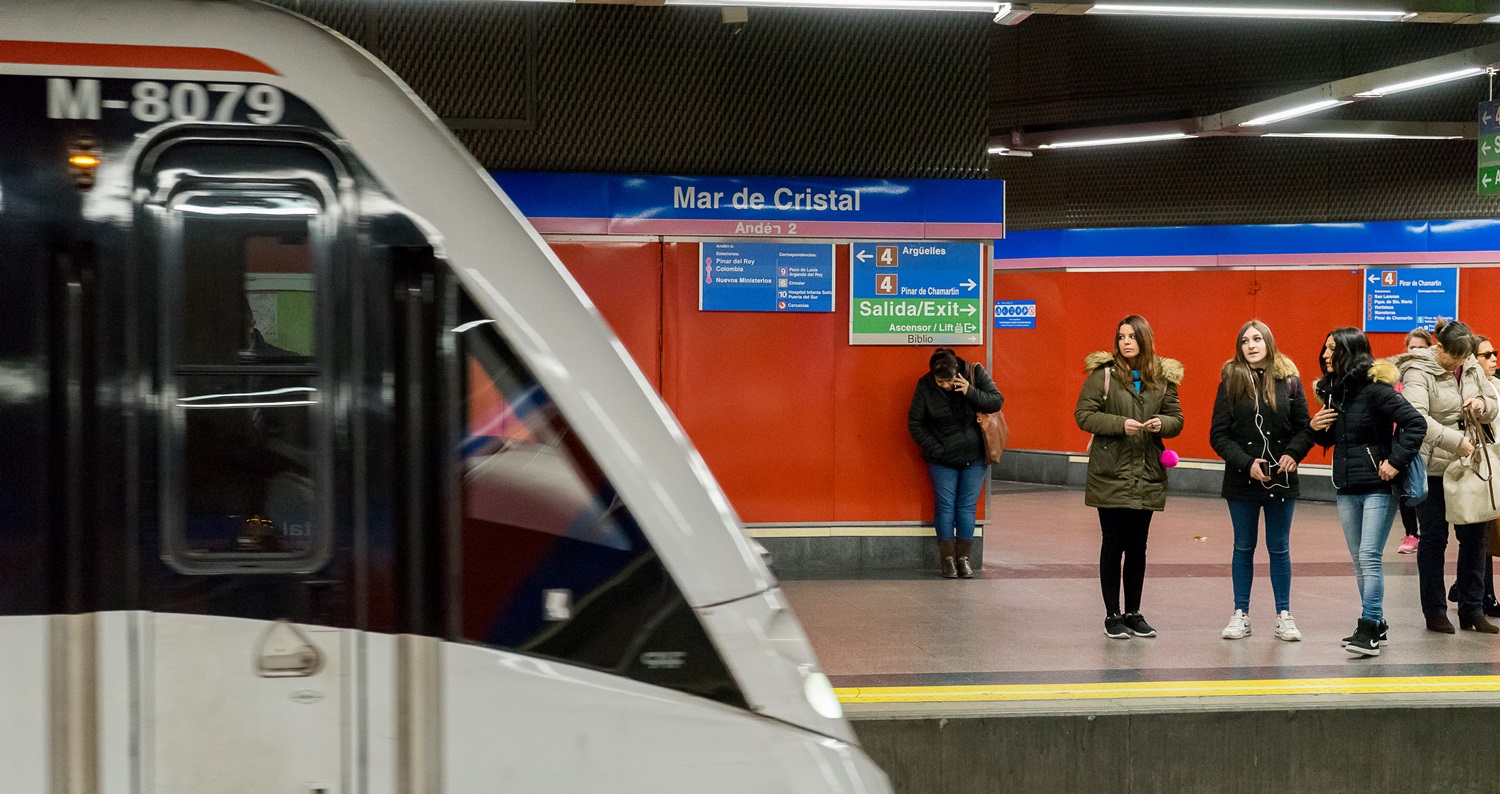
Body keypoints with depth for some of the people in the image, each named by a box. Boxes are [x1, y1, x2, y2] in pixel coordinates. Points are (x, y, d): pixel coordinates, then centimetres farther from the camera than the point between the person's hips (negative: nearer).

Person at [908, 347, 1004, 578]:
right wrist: (935, 450, -8)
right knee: (945, 506, -2)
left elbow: (997, 402, -7)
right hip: (942, 460, 0)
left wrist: (971, 392, -23)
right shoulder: (925, 386, -8)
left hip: (974, 457, 0)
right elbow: (914, 423, -2)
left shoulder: (975, 374, -8)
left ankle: (963, 556, 11)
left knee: (967, 506, 2)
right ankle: (947, 557, 7)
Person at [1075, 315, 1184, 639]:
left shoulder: (1163, 377, 7)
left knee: (1137, 546, 10)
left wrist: (1162, 423, -13)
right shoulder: (1102, 374, -3)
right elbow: (1083, 414, -6)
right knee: (1113, 545, 1)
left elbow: (1177, 418, 10)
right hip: (1111, 474, -3)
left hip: (1147, 475, 3)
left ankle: (1133, 613, 21)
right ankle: (1112, 615, 11)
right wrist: (1120, 424, -19)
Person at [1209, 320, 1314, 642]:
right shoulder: (1231, 383, -2)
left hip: (1281, 480, 0)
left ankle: (1284, 616, 17)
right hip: (1242, 481, 0)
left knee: (1279, 549, 8)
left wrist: (1293, 453, -17)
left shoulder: (1289, 381, -2)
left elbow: (1305, 428, 2)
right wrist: (1247, 463, -15)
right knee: (1244, 548, 10)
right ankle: (1240, 615, 18)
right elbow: (1218, 435, -4)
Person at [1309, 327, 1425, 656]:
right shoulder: (1333, 390, 9)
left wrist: (1396, 462, -21)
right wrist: (1315, 428, -1)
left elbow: (1416, 423, -19)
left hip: (1378, 486, -8)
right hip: (1346, 487, 8)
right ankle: (1376, 626, 21)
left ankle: (1369, 628, -10)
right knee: (1359, 560, 12)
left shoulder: (1374, 388, -15)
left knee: (1369, 557, -12)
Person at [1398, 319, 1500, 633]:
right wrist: (1456, 440, -32)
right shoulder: (1418, 372, -14)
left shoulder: (1471, 368, 6)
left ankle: (1472, 609, 17)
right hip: (1431, 466, -6)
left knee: (1474, 536, 7)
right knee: (1434, 538, 4)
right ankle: (1434, 611, 15)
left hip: (1466, 464, 6)